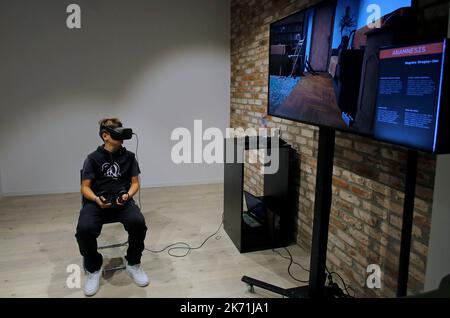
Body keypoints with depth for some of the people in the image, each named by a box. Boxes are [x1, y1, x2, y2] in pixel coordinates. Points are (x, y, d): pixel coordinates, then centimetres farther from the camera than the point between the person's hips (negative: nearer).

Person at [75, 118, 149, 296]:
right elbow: (85, 187, 6)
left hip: (122, 200, 1)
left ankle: (133, 264, -4)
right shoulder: (93, 158, 6)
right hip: (96, 202, -1)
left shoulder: (129, 157, 11)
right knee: (84, 230, -32)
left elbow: (135, 182, 12)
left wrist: (128, 195, -10)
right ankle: (93, 269, -1)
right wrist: (96, 199, -16)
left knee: (138, 222, -32)